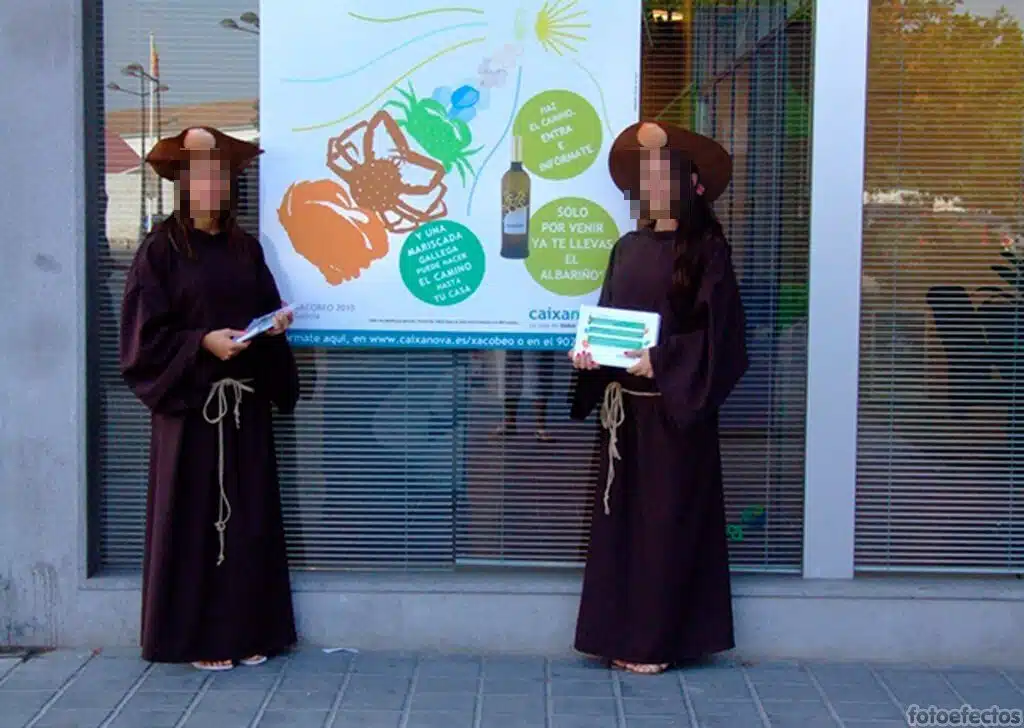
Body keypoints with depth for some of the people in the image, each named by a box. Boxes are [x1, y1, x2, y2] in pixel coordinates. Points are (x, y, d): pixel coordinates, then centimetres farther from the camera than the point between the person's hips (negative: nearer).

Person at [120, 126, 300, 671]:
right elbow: (144, 333, -9)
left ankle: (247, 630, 15)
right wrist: (203, 342, -19)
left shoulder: (246, 248, 11)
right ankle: (196, 636, 9)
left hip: (246, 403, 5)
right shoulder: (160, 249, -4)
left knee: (248, 515, 6)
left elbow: (265, 311, 17)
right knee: (193, 517, -1)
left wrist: (276, 323, -5)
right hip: (189, 403, -5)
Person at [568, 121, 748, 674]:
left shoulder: (707, 248, -5)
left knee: (668, 517, -1)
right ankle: (620, 634, 15)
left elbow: (717, 333, -11)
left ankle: (658, 640, 7)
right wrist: (587, 353, -4)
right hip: (626, 404, 6)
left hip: (678, 408, -6)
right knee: (621, 514, 7)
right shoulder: (629, 248, 12)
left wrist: (662, 361, -22)